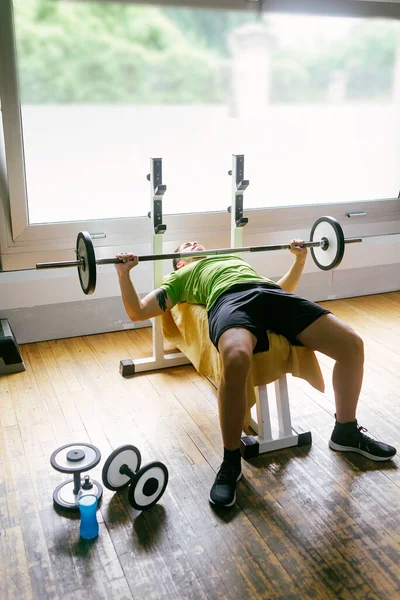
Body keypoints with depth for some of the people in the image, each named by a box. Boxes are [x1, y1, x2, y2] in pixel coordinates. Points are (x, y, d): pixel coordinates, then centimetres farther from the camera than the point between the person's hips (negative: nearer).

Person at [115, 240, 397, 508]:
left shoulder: (236, 259, 46)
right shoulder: (181, 277, 33)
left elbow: (285, 289, 44)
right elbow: (137, 312, 22)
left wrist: (300, 258, 41)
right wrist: (124, 272, 12)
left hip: (272, 293, 5)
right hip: (229, 299, -4)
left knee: (352, 345, -14)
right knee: (236, 360, -41)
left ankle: (346, 431, 11)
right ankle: (231, 461, -19)